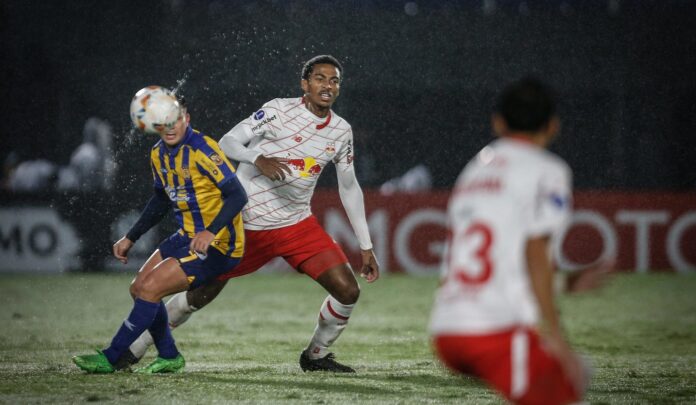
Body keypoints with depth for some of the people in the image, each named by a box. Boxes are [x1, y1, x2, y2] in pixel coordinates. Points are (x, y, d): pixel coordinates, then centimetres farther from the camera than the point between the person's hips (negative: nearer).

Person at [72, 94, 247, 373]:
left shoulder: (202, 149, -21)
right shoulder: (158, 154, 4)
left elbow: (237, 195, -25)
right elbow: (161, 200, 21)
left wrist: (211, 232, -38)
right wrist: (130, 238, 20)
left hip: (218, 243, -9)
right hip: (189, 236, 9)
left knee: (150, 289, -15)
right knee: (139, 288, 9)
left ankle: (110, 358, -3)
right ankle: (169, 357, 22)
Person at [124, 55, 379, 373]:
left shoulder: (342, 131, 4)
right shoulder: (279, 111, -11)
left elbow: (349, 188, 14)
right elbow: (227, 142, -14)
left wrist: (366, 247, 13)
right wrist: (259, 159, -35)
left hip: (298, 225, 4)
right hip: (248, 224, -4)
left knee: (348, 290, -9)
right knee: (201, 294, 1)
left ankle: (316, 356, 14)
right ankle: (135, 349, 19)